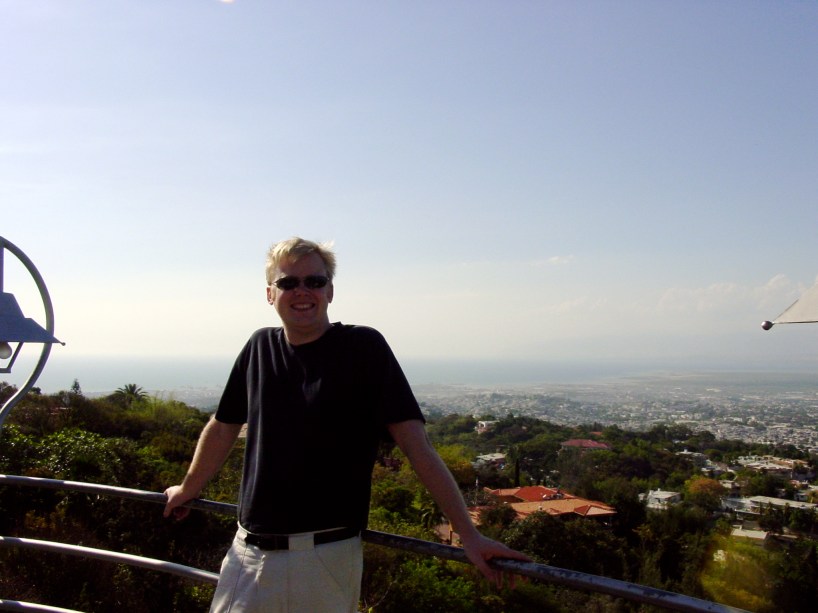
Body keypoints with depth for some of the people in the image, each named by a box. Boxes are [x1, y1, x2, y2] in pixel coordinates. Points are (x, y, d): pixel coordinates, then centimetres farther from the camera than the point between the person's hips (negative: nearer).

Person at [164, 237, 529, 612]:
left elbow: (416, 445, -12)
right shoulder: (260, 347, 5)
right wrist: (187, 490, 31)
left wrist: (468, 534, -16)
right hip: (249, 553, 4)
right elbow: (222, 428, 19)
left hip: (327, 557, -4)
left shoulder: (363, 347, -7)